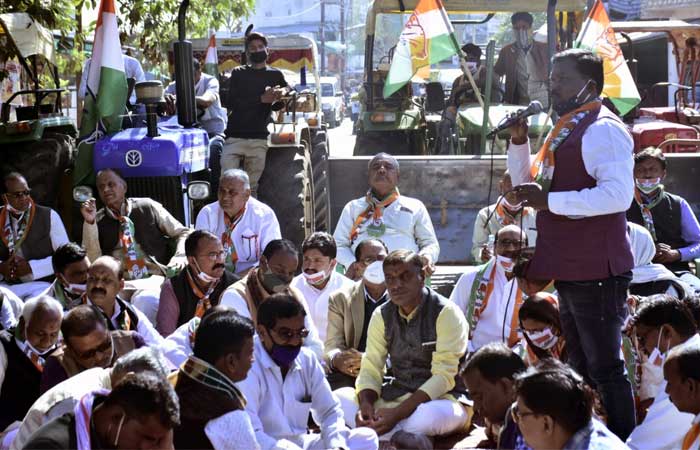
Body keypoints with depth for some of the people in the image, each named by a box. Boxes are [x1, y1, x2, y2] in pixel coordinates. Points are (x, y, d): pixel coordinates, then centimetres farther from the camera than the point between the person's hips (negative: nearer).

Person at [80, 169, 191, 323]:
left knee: (147, 299, -37)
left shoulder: (148, 207, 12)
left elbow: (183, 233, 16)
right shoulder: (97, 220, 14)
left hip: (153, 277, -1)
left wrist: (180, 256, -5)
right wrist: (90, 223, -3)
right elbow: (93, 262, 4)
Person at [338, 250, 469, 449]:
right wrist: (366, 404, -21)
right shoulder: (381, 315, 4)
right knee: (339, 397, -13)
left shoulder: (446, 313, -12)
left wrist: (398, 413, -27)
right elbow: (371, 369, 2)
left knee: (434, 414, -40)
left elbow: (443, 376, -18)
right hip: (395, 395, 6)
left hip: (440, 399, -6)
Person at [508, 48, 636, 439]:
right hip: (571, 269, 10)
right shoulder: (565, 129, 16)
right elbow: (528, 185, 27)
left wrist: (550, 201, -22)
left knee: (605, 369, -4)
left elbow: (618, 194, -27)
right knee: (582, 367, 17)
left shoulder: (602, 128, -13)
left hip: (596, 270, -10)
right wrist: (519, 141, 10)